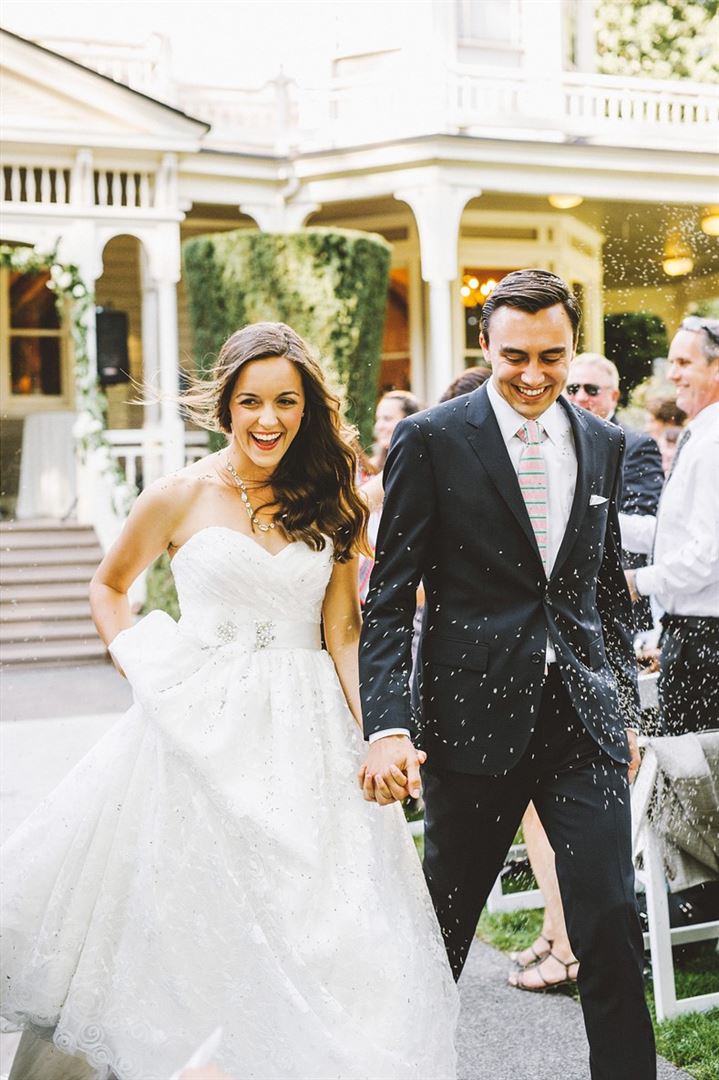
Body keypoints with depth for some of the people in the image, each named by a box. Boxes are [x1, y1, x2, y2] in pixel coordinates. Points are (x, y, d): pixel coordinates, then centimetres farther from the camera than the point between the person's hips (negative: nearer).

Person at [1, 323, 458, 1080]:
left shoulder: (328, 504, 6)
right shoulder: (182, 496, 0)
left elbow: (342, 633, 4)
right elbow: (108, 585, 15)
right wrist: (140, 664, 1)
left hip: (304, 733, 2)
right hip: (202, 730, -2)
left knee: (312, 926, 0)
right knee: (200, 920, 3)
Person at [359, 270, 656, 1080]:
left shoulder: (603, 444, 9)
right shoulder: (432, 439, -6)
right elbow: (389, 598, -7)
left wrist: (626, 708, 15)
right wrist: (387, 725, -17)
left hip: (584, 718, 3)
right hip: (475, 716, -3)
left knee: (611, 922, -1)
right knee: (444, 921, 12)